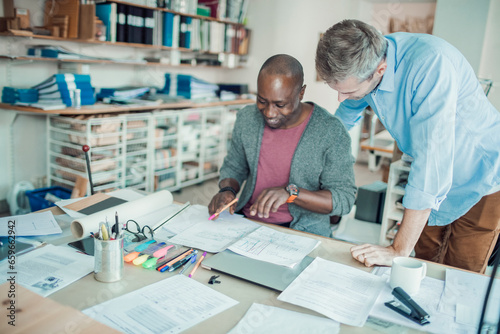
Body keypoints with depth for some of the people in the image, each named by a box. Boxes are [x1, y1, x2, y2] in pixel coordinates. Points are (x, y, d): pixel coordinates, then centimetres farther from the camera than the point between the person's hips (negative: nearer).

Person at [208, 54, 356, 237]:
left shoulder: (331, 132, -13)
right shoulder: (247, 118, 1)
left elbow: (344, 198, -12)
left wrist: (290, 192, -26)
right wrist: (227, 190, -8)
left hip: (303, 231, -2)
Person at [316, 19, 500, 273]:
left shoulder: (431, 63, -36)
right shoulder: (362, 61, -13)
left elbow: (431, 159, -39)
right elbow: (344, 117, 6)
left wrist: (399, 250, -35)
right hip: (431, 181, 6)